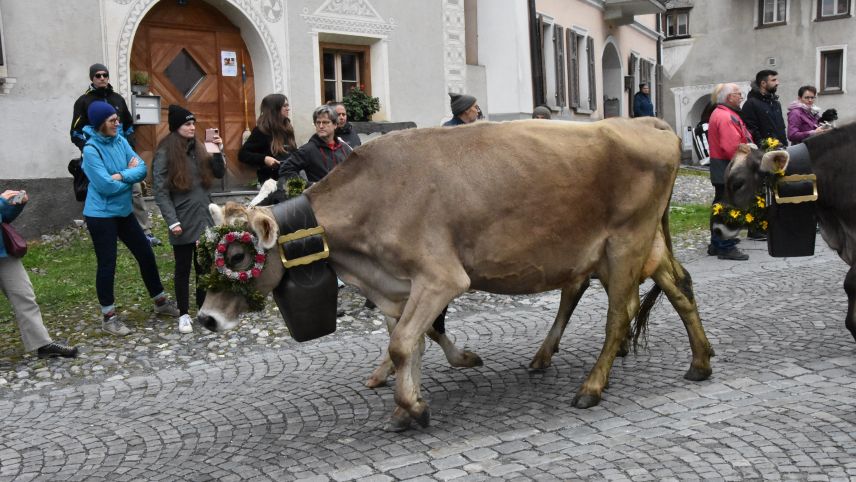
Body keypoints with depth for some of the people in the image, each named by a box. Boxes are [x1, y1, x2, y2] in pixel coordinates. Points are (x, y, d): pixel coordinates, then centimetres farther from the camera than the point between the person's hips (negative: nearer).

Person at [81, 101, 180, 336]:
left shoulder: (120, 141, 2)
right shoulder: (91, 150, -18)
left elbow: (142, 168, -5)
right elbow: (106, 186, -24)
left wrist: (122, 175, -22)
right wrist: (130, 175, -9)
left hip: (123, 211, 7)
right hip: (101, 215, -7)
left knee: (146, 254, 13)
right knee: (107, 264, 0)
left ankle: (160, 301, 29)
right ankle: (109, 317, 14)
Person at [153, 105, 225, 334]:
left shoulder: (199, 148, 8)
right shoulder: (165, 153, -8)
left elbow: (220, 174, 10)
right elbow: (160, 191, -11)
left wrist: (218, 151, -4)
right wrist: (172, 221, -17)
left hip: (204, 220, 5)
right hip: (183, 223, -5)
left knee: (205, 267, 11)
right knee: (183, 269, 6)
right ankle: (184, 314, 17)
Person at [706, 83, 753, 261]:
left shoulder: (719, 113, 17)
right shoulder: (727, 117, -18)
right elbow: (733, 147, -25)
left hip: (720, 168, 11)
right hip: (729, 169, -11)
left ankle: (716, 244, 23)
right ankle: (726, 247, -5)